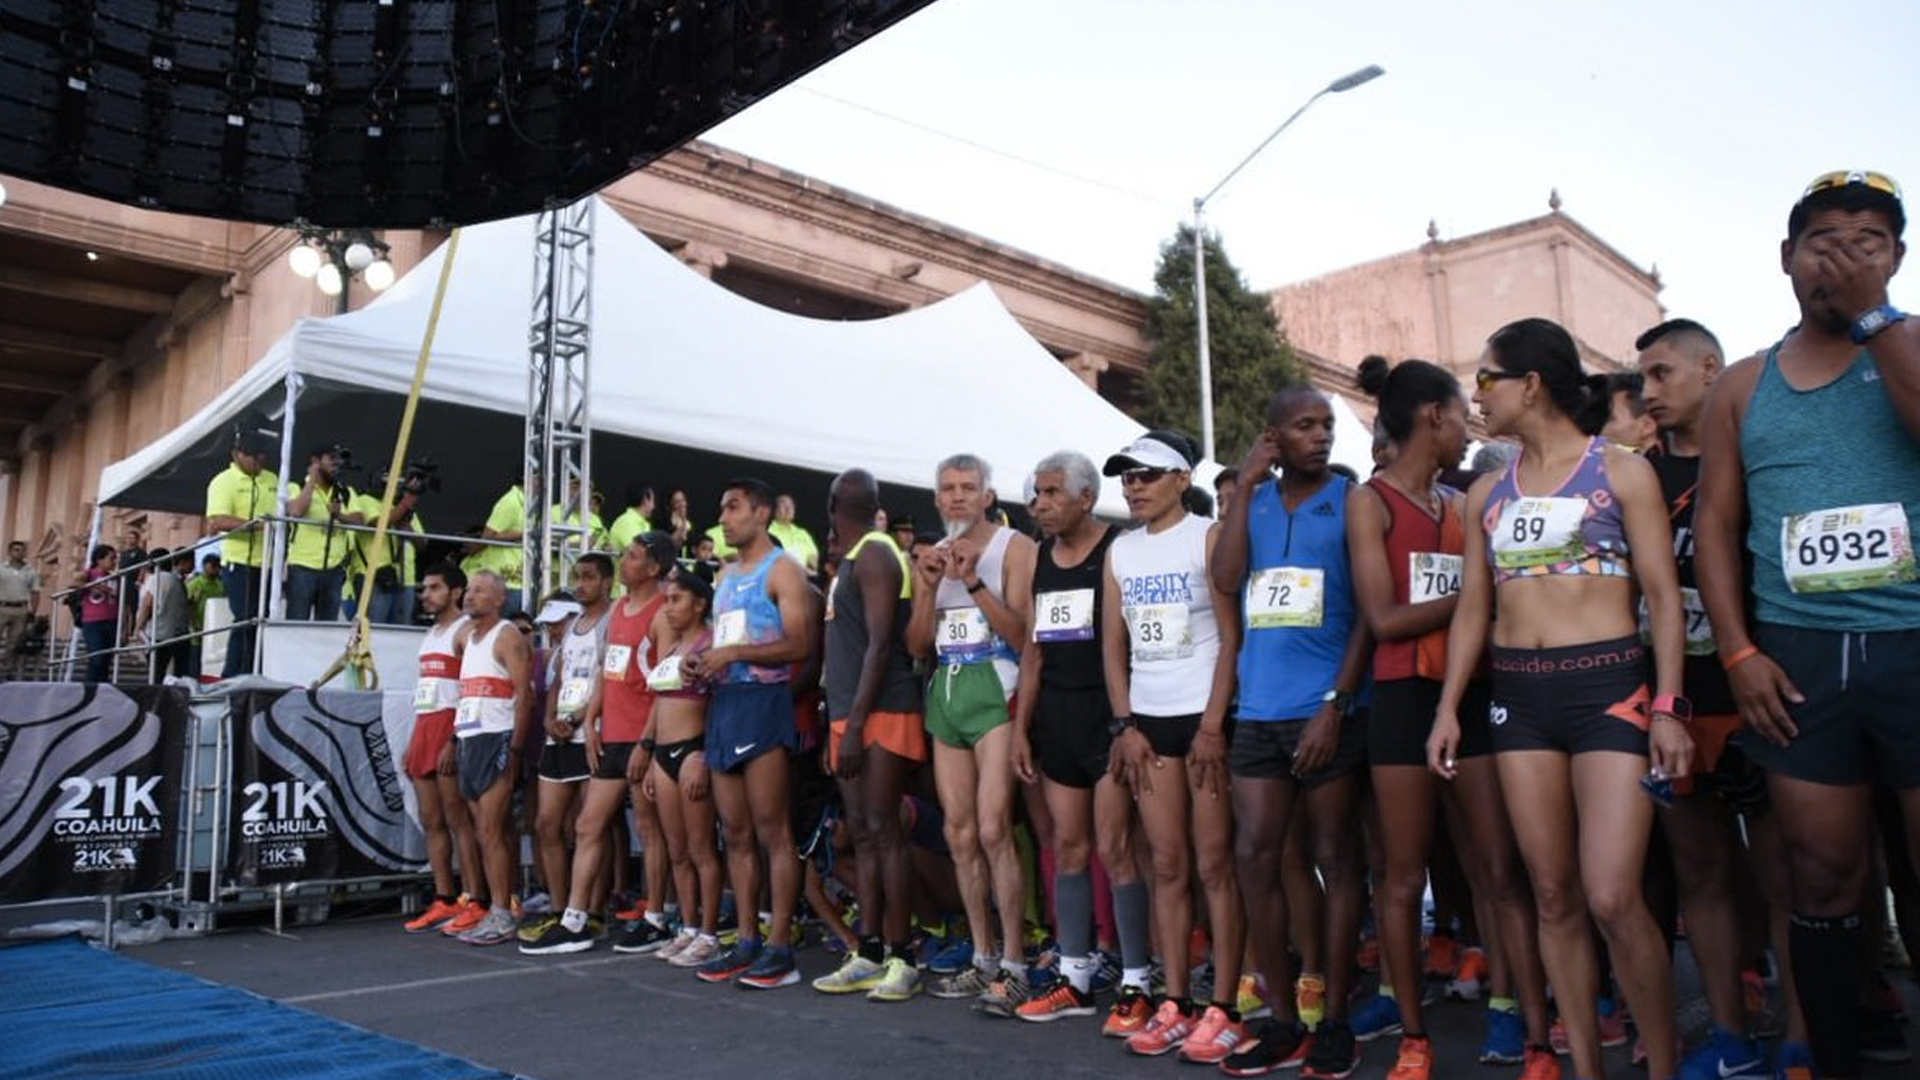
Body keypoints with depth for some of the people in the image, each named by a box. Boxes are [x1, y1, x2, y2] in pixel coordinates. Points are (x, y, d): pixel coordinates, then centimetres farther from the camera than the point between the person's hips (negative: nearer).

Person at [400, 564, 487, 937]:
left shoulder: (465, 630, -7)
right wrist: (413, 744, 18)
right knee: (431, 822, 8)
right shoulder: (429, 635, 22)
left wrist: (454, 741, -22)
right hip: (424, 730, 9)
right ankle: (444, 902, 13)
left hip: (451, 731, -9)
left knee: (459, 820, -9)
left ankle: (474, 903, -6)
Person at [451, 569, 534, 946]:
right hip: (467, 740, 8)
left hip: (495, 739, -8)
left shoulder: (508, 636, -6)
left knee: (491, 830, -9)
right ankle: (496, 909, 13)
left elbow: (525, 695, -13)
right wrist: (453, 737, 12)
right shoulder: (465, 635, 18)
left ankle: (501, 917, -6)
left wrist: (514, 748, -18)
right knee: (484, 831, 9)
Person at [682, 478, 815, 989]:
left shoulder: (782, 570, -3)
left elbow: (799, 644, -13)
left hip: (764, 700, -8)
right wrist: (698, 658, 7)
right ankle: (746, 941, 15)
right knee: (736, 833, 8)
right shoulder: (725, 576, 23)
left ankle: (780, 947, -4)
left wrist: (734, 652, -17)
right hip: (722, 702, 8)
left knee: (771, 830, -8)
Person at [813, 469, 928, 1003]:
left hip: (881, 713, -9)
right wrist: (838, 724, 19)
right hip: (849, 716, 9)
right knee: (862, 834, 9)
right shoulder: (849, 562, 19)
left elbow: (880, 644, -18)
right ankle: (868, 955, 14)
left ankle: (901, 959, 1)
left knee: (883, 830, -6)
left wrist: (854, 724, -20)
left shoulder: (874, 555, -10)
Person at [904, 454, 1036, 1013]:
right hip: (945, 692, 7)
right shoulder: (931, 556, 16)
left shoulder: (1014, 547, -2)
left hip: (993, 688, -6)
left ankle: (1014, 965, -4)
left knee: (992, 830, -13)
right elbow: (918, 646, 11)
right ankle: (983, 959, 19)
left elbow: (1022, 632, -11)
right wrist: (930, 588, -4)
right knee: (960, 835, 8)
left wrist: (973, 581, -18)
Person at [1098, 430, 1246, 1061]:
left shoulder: (1208, 537, -3)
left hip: (1204, 717, -4)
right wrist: (1124, 726, 3)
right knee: (1167, 866, 6)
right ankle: (1175, 1004, 12)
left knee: (1214, 864, -3)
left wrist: (1213, 725, -13)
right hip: (1148, 720, 5)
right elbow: (1113, 646, 12)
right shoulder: (1120, 551, 12)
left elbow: (1232, 636, -8)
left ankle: (1224, 1009, 4)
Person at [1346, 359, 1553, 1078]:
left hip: (1473, 696, 5)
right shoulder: (1370, 501, -2)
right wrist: (1470, 597, -6)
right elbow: (1384, 619, -10)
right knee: (1405, 877, 5)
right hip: (1406, 701, -5)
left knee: (1501, 873, 2)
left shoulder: (1461, 504, 15)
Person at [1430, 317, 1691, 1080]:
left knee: (1612, 898, -11)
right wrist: (1449, 708, 6)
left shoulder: (1621, 472, 0)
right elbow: (1472, 608, 13)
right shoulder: (1486, 494, 12)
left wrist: (1668, 706, -11)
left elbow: (1663, 596, -2)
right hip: (1517, 694, 4)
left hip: (1609, 687, -4)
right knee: (1553, 896, 6)